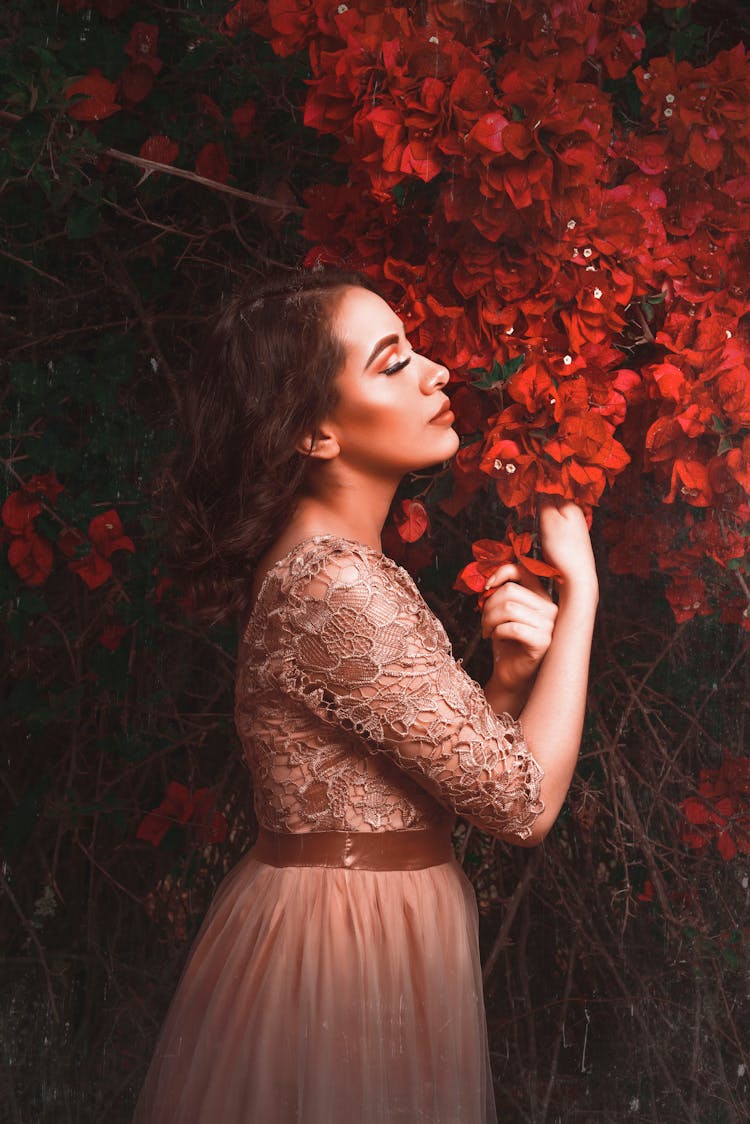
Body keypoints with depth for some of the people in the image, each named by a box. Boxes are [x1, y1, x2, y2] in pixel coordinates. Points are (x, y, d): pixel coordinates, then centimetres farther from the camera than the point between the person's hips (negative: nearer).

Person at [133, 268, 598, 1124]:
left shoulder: (338, 564, 8)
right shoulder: (334, 588, -23)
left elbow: (455, 763, 8)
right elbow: (524, 801, -20)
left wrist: (507, 679, -11)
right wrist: (579, 588, -11)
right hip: (346, 952, -9)